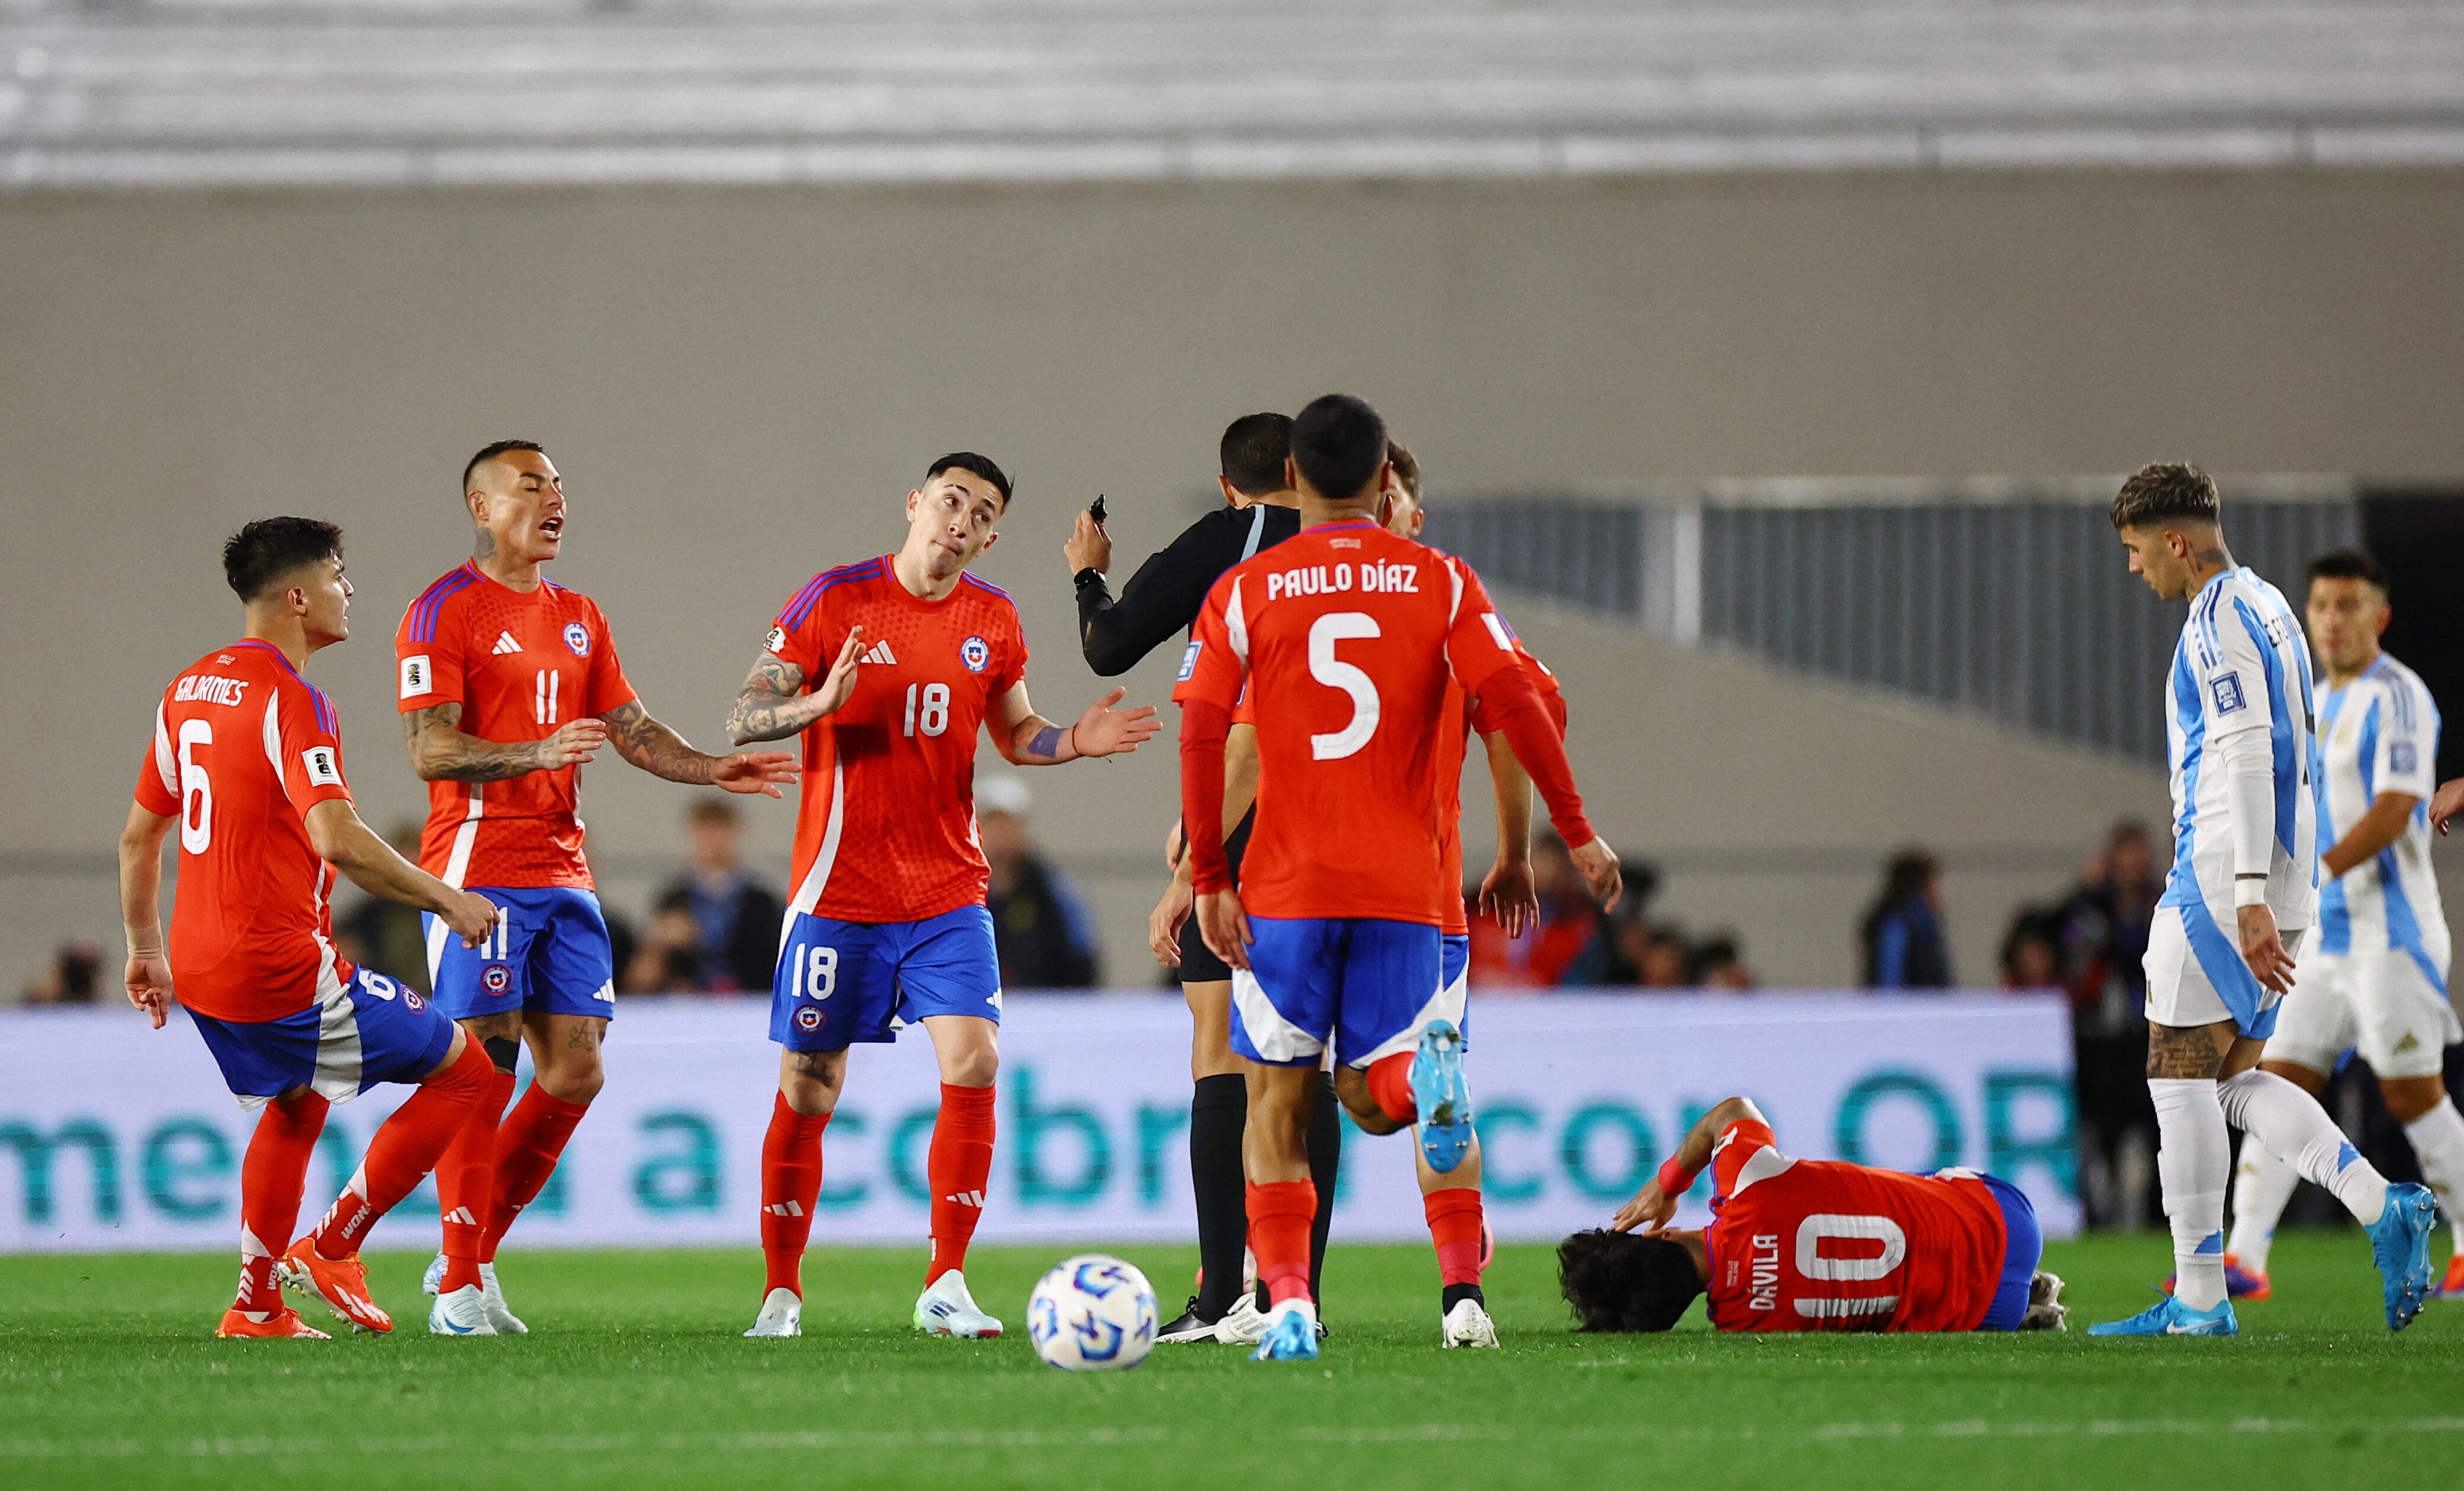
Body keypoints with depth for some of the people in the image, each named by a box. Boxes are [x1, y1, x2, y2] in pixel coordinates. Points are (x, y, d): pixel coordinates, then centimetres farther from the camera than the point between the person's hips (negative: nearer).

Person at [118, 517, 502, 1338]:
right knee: (462, 1070, 0)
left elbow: (138, 833, 18)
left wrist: (146, 952, 28)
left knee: (296, 1101, 31)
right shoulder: (291, 699, -16)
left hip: (200, 965, 9)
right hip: (286, 967, -9)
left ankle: (257, 1305, 28)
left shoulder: (189, 689, 11)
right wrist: (446, 899, -15)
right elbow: (337, 839, -27)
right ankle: (329, 1252, 3)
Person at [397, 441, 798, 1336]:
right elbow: (430, 751, -13)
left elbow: (633, 732, 20)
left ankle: (471, 1254, 15)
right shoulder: (445, 612, -5)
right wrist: (539, 754, -27)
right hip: (479, 871, -7)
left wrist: (715, 771, 3)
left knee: (575, 1076, 3)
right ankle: (460, 1286, -1)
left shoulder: (578, 618, 18)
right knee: (481, 1075, -8)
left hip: (563, 875, 7)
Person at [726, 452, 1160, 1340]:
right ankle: (781, 1292, 16)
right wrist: (817, 704, -27)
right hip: (839, 892, -3)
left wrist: (1073, 742, -1)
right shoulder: (835, 601, -6)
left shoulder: (991, 621, 6)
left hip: (949, 893, 3)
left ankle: (945, 1285, -6)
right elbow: (741, 721, -7)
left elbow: (1014, 733, 21)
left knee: (973, 1064, -13)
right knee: (807, 1092, 2)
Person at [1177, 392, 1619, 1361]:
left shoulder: (1245, 591, 2)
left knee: (1276, 1105, 9)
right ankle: (1425, 1068, -27)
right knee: (1372, 1096, 10)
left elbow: (1201, 734, -6)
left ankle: (1287, 1305, -7)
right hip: (1405, 887, 1)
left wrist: (1209, 881, -3)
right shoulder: (1440, 582, 4)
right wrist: (1576, 832, 0)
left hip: (1285, 889, -1)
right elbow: (1514, 703, -6)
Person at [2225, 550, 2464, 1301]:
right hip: (2326, 935, 8)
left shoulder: (2397, 697, -11)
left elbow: (2393, 812, -21)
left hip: (2391, 934, -8)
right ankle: (2243, 1256, -3)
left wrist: (2312, 873, -25)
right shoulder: (2320, 703, 16)